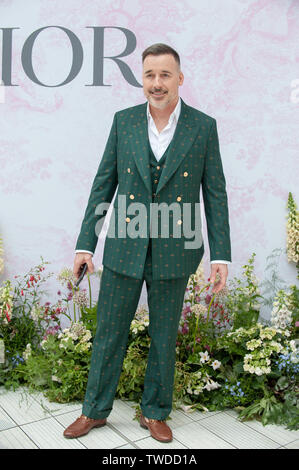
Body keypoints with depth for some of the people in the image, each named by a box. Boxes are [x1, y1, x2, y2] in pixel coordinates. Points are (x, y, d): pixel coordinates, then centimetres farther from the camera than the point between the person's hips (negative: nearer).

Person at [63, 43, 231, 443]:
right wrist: (85, 243, 1)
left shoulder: (203, 127, -3)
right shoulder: (123, 121, 2)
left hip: (173, 253, -1)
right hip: (124, 248, 1)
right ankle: (96, 410, 32)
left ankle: (155, 413, 33)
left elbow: (215, 194, -1)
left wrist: (221, 255, -6)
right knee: (109, 334, 12)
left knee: (164, 338, 13)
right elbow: (103, 183, 4)